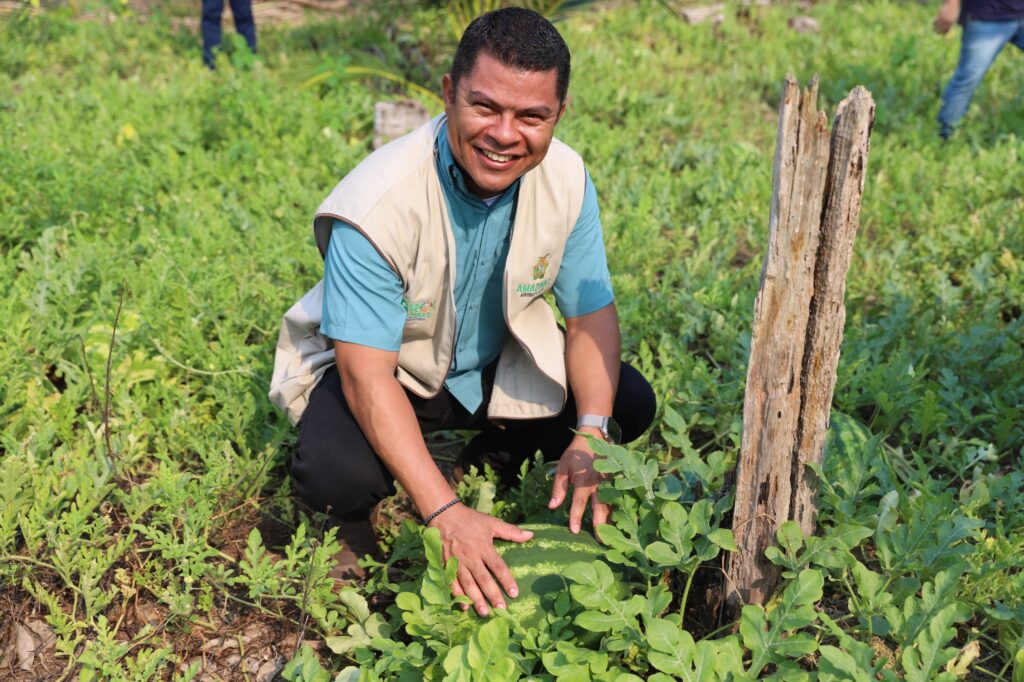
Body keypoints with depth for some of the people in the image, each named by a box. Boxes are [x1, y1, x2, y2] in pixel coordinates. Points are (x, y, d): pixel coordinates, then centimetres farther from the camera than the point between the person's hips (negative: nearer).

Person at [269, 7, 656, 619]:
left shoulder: (567, 180, -17)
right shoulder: (380, 202, -32)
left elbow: (593, 314, -9)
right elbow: (367, 373, -33)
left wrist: (591, 434, -27)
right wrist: (444, 513, -41)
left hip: (497, 365, 5)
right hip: (381, 368, -5)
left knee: (629, 403, -11)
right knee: (334, 473, -34)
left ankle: (488, 466, 15)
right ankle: (356, 519, 6)